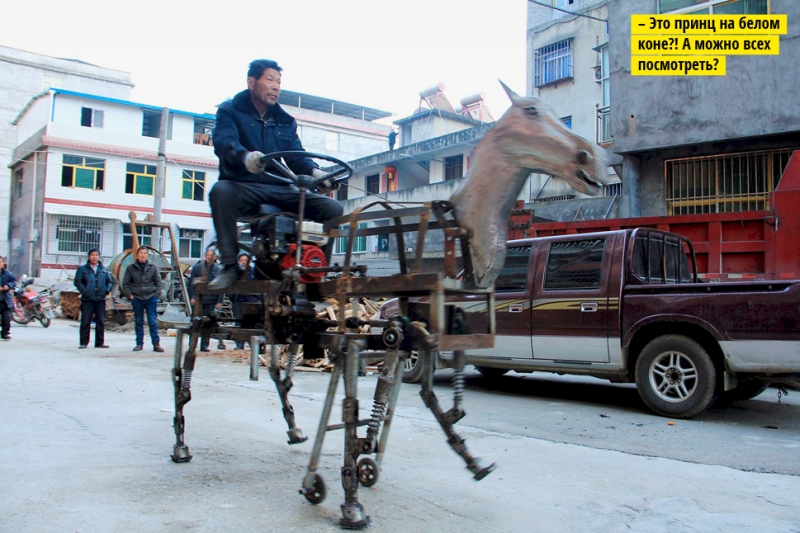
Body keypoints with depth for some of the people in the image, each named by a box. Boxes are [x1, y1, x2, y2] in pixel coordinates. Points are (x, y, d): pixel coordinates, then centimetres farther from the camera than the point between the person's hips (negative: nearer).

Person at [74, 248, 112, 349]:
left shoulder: (104, 269, 14)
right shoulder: (82, 268, 4)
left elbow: (109, 281, 16)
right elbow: (78, 282, -2)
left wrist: (107, 290, -2)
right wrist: (84, 291, -13)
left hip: (101, 299, 3)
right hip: (87, 300, -3)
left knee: (101, 322, 5)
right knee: (85, 322, -1)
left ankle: (100, 342, 12)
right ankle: (83, 342, 6)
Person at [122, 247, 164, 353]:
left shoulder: (153, 267, 3)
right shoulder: (131, 268, 4)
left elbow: (158, 281, 8)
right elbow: (125, 283, 7)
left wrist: (156, 293, -2)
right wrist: (129, 295, -2)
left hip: (151, 298, -1)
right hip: (137, 298, 1)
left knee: (153, 322, -3)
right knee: (139, 322, 8)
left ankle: (156, 343, -1)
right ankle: (139, 344, 15)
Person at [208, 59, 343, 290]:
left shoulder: (285, 121, 21)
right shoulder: (230, 111, 7)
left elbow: (297, 155, 8)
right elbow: (224, 142, -13)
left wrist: (314, 171, -17)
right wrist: (245, 156, -38)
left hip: (280, 190, 4)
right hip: (243, 187, -4)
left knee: (333, 208, -17)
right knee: (221, 191, -39)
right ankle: (230, 266, -29)